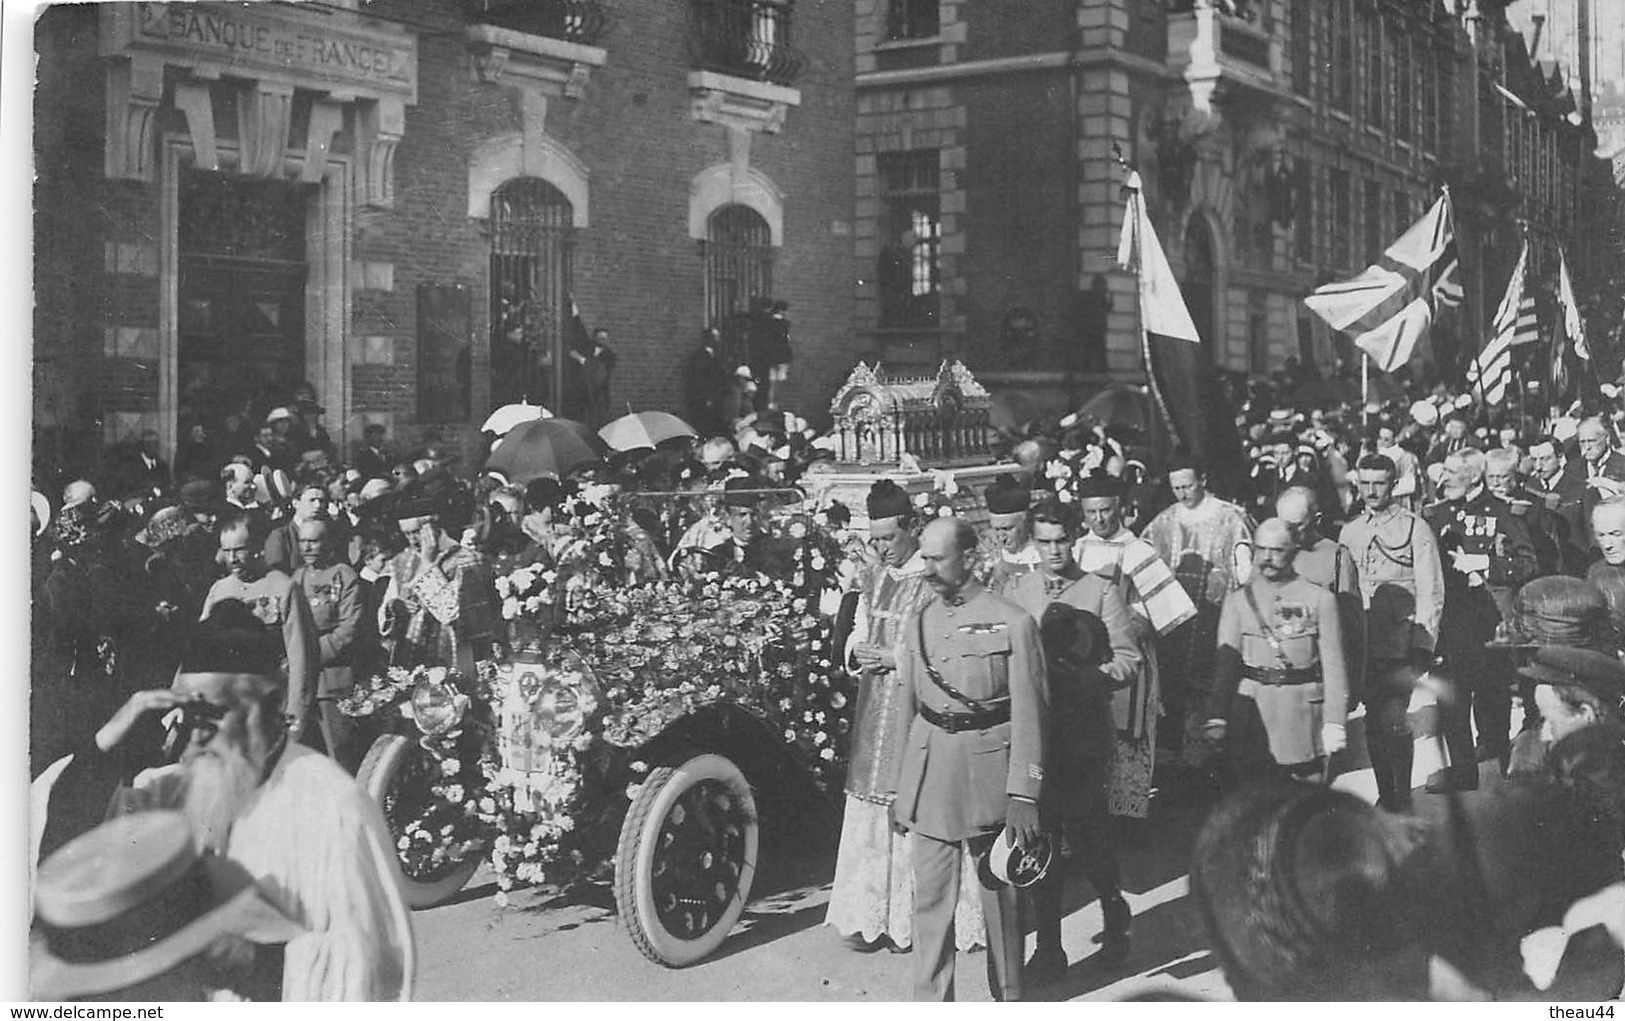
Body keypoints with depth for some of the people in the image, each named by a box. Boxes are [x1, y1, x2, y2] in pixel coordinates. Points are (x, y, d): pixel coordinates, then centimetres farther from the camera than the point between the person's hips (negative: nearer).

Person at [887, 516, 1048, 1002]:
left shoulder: (1011, 622, -7)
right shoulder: (917, 625, 9)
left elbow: (1029, 715, -8)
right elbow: (907, 711, 13)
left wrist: (1024, 794, -13)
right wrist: (898, 787, 11)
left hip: (989, 774, -4)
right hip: (928, 775, 4)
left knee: (999, 895, 9)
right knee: (930, 898, 4)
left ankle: (1008, 995, 25)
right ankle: (930, 1000, 11)